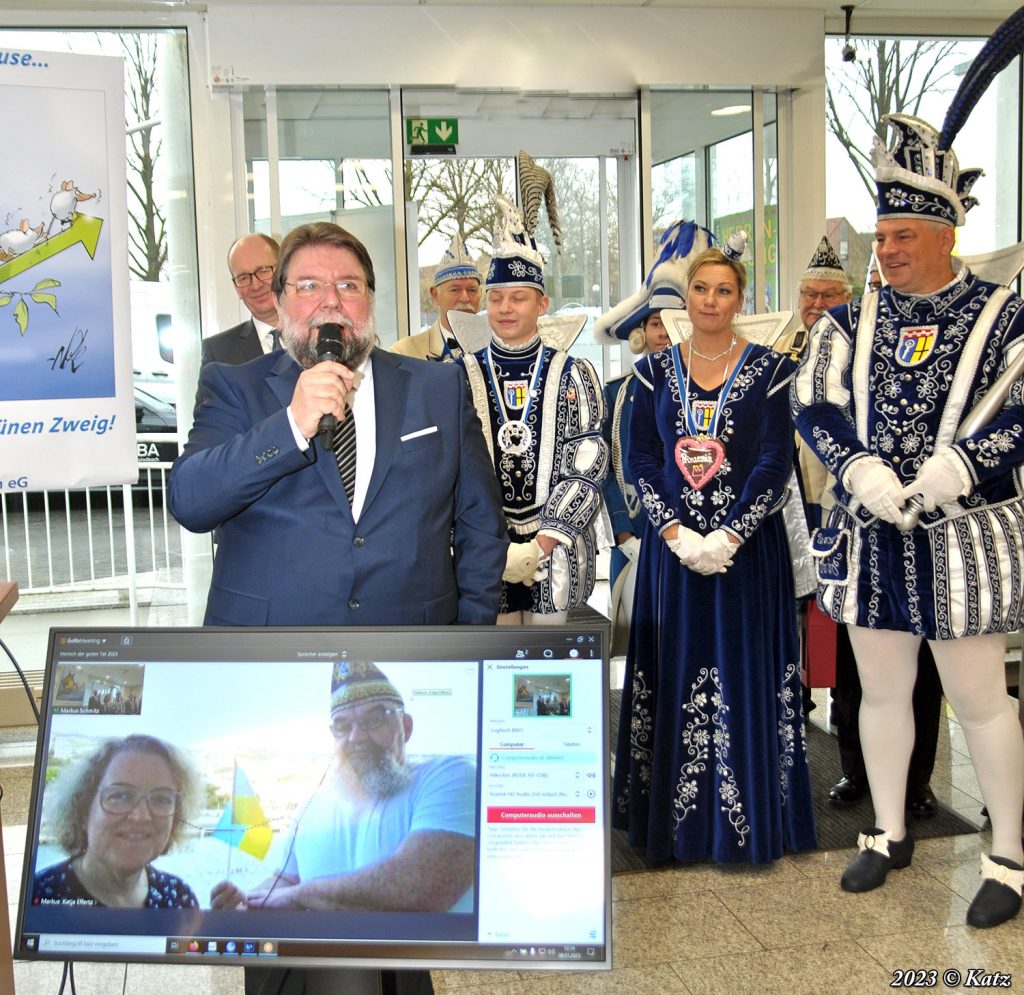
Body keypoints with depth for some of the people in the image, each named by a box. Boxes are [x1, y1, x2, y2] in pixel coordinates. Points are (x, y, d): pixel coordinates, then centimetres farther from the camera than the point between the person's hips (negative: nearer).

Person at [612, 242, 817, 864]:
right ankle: (676, 820, 19)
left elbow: (777, 461, -6)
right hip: (673, 547, 2)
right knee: (674, 677, 6)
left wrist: (727, 538, -15)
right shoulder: (656, 371, 7)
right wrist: (678, 535, -11)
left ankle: (744, 821, 16)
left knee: (745, 680, 3)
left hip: (748, 548, -2)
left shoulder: (769, 368, 0)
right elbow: (642, 459, 2)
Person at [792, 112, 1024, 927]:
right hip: (871, 537, 4)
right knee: (882, 691, 14)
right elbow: (814, 403, 1)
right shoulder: (853, 322, 7)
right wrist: (861, 468, -15)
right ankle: (890, 834, 31)